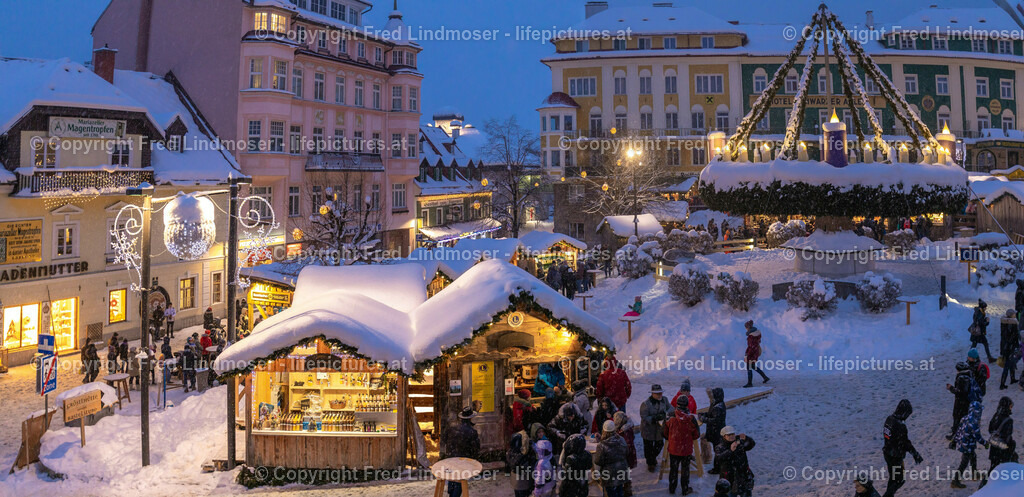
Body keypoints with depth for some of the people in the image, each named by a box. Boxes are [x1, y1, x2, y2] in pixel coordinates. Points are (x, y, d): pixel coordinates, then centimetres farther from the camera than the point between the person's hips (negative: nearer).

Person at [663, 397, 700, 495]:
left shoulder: (671, 419, -17)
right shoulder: (691, 420, -19)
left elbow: (664, 433, -5)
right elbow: (696, 435, -8)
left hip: (673, 449, 1)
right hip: (687, 450, -1)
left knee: (673, 469, 18)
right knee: (685, 469, 16)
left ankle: (672, 488, 30)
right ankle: (685, 490, 27)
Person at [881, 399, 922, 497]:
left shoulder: (889, 419, -3)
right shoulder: (900, 426, -30)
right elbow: (906, 443, -22)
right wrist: (916, 455, -9)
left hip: (887, 453, 8)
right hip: (895, 456, -8)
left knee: (893, 476, 24)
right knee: (900, 479, 8)